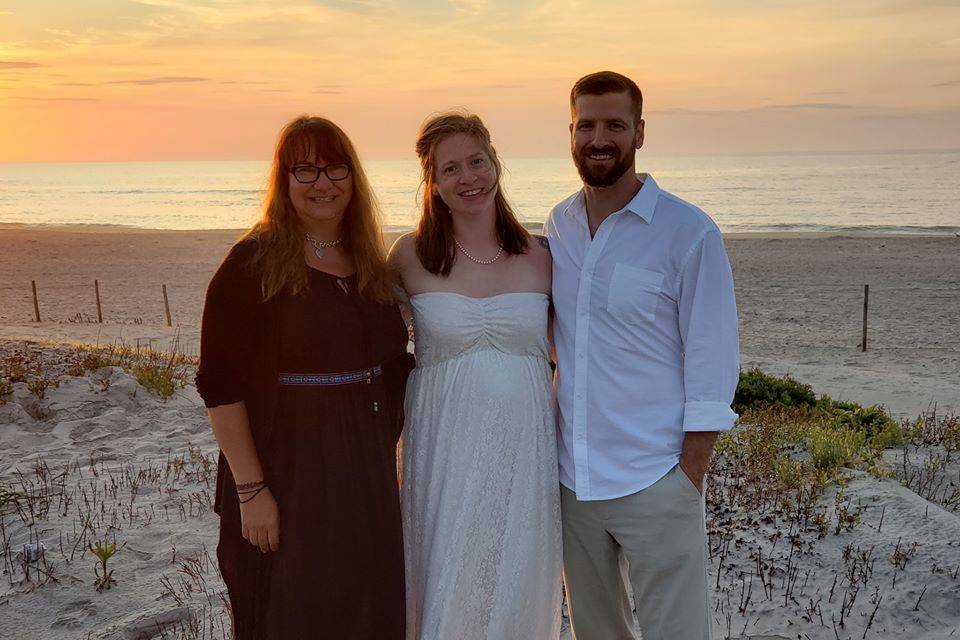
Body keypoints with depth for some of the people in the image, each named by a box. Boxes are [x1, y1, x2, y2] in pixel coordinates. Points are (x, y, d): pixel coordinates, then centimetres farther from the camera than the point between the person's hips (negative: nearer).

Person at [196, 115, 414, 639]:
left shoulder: (371, 265, 10)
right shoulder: (253, 264, -9)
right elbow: (220, 385, -14)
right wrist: (250, 490, -17)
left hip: (367, 478, 6)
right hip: (285, 481, -5)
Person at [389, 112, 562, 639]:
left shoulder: (538, 259, 4)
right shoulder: (410, 255, -1)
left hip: (523, 451, 2)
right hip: (443, 450, -1)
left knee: (515, 593, 11)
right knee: (445, 592, 5)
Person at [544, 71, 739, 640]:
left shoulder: (689, 232, -9)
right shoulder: (557, 225, 6)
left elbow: (712, 366, -8)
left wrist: (690, 477, -11)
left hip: (655, 481, -5)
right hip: (571, 478, 5)